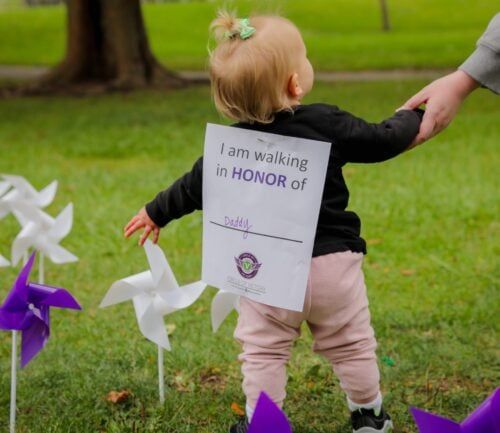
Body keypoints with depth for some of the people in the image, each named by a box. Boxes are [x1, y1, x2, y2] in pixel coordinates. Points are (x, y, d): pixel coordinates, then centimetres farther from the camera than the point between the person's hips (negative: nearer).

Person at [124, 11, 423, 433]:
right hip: (332, 263, 0)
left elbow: (195, 187, 7)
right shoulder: (329, 124, -12)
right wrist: (411, 117, 22)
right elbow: (382, 139, 0)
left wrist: (156, 213, 24)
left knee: (263, 351, 12)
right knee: (351, 345, 16)